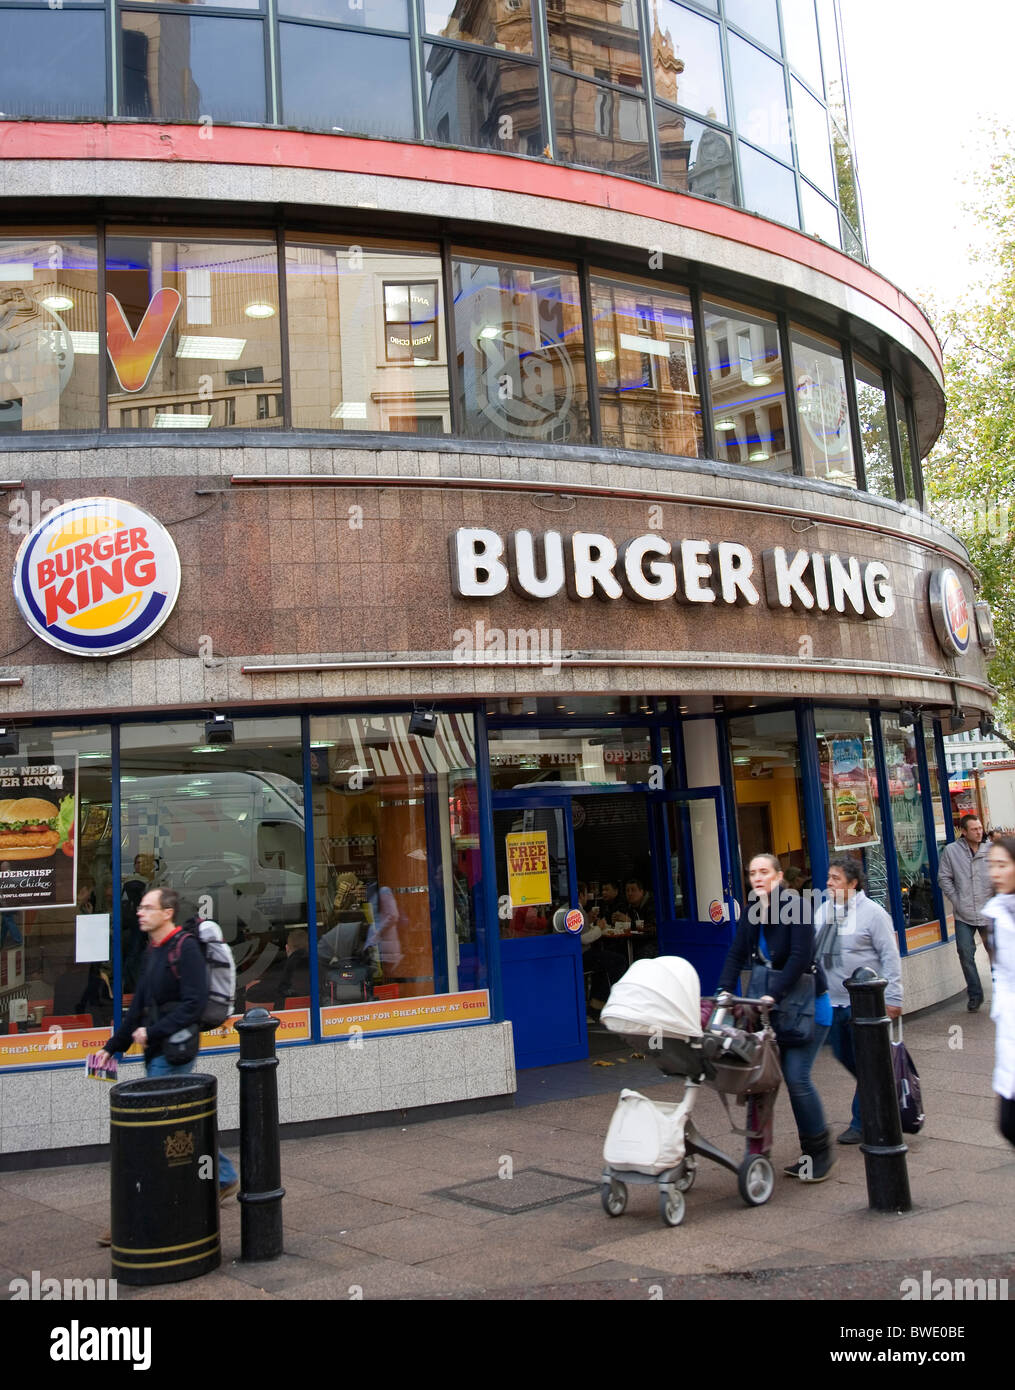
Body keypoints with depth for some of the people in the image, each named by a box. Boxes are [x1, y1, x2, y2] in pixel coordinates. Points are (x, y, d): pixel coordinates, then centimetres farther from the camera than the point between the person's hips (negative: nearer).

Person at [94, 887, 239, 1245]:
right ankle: (224, 1178, 29)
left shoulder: (185, 947, -13)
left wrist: (152, 1032, -19)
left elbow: (194, 1004, -20)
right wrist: (113, 1046, 17)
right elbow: (139, 1005, 21)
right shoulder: (153, 950, 15)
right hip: (156, 1053, 9)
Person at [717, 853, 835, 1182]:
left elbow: (800, 957, -22)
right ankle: (811, 1153, 18)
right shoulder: (751, 911, 5)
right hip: (776, 1007, 6)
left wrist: (773, 994, -29)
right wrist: (724, 991, -13)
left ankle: (821, 1152, 6)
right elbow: (737, 955, 1)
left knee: (796, 1075, -12)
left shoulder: (793, 907, -15)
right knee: (792, 1076, 6)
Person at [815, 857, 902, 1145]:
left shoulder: (872, 913, -10)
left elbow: (890, 956, -10)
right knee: (843, 1056, 15)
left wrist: (892, 997, -13)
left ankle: (861, 1123, 10)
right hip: (833, 1001, 7)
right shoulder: (823, 911, 9)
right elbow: (815, 952, 17)